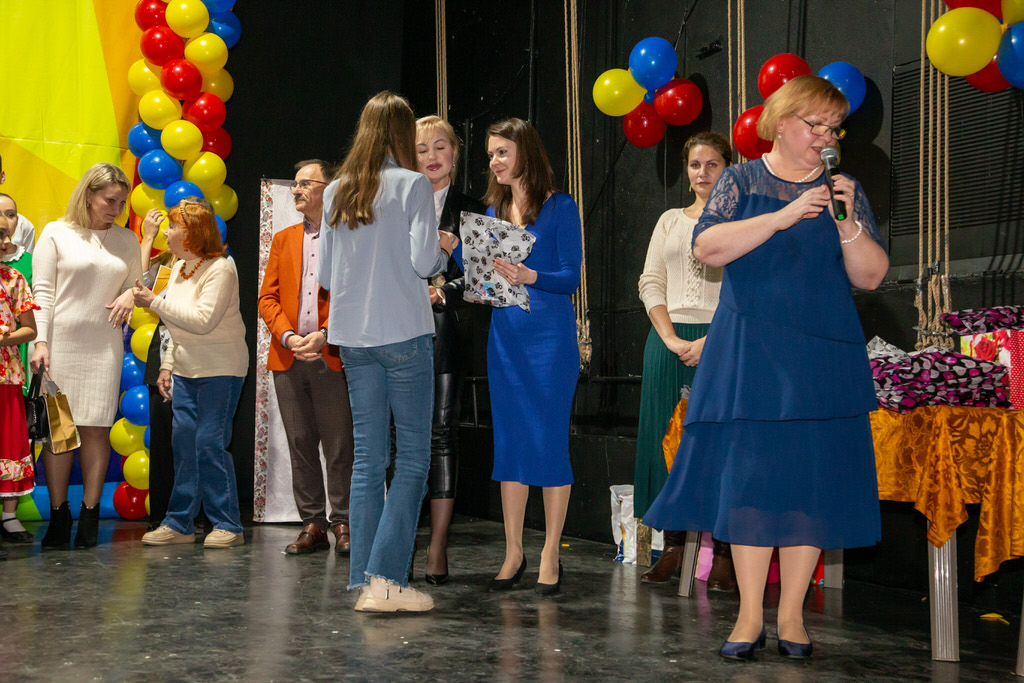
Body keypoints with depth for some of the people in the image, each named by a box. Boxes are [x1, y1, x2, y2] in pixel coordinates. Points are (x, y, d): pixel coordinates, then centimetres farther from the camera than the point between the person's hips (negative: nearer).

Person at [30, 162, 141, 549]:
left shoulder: (127, 240, 13)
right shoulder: (56, 233, 3)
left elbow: (137, 283, 23)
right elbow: (42, 291, 0)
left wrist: (129, 295, -2)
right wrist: (40, 341, -9)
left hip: (104, 346, 2)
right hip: (60, 343, -2)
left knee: (96, 428, -2)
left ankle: (90, 515, 5)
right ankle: (58, 515, 5)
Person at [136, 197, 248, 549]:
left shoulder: (220, 269, -13)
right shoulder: (180, 268, 14)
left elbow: (203, 320, -23)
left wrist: (155, 302, -17)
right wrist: (167, 365, 15)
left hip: (220, 369, -8)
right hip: (186, 370, 8)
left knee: (210, 443, -10)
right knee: (183, 443, 4)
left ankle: (227, 525, -2)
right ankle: (179, 523, 11)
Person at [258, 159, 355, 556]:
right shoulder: (283, 240, 18)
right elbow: (268, 297, 11)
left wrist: (324, 334, -15)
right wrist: (288, 336, -6)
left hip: (333, 357, -4)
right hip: (289, 359, 4)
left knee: (339, 446, -2)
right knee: (301, 446, 6)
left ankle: (342, 523, 7)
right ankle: (312, 525, 12)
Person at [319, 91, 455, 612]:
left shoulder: (335, 192, 10)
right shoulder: (413, 185, -5)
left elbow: (326, 276, 12)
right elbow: (423, 260, -13)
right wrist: (446, 251, 8)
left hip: (352, 337, 5)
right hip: (403, 334, -5)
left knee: (367, 458, 9)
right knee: (413, 457, 0)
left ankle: (364, 582, 9)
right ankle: (387, 579, -7)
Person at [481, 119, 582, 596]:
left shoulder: (560, 207, -3)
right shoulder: (493, 212, 14)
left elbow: (571, 278, -10)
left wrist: (528, 276, -26)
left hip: (550, 335, -5)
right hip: (504, 333, 5)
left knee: (549, 439, -3)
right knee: (508, 440, 6)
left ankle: (550, 556, 5)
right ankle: (513, 552, 14)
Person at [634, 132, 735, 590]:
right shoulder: (670, 221, 18)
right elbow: (650, 283, 11)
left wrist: (711, 342, -15)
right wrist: (671, 339, -4)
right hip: (669, 342, 4)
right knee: (668, 440, 2)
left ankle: (724, 555, -4)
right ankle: (673, 546, 9)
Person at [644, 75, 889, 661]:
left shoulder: (845, 190, 10)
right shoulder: (742, 181, 6)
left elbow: (871, 276, 3)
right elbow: (708, 248, -10)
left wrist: (848, 222, -13)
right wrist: (784, 216, -18)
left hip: (824, 355, 1)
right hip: (750, 353, -1)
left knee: (813, 478, 0)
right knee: (749, 475, -3)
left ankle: (791, 613, 11)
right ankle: (750, 614, 7)